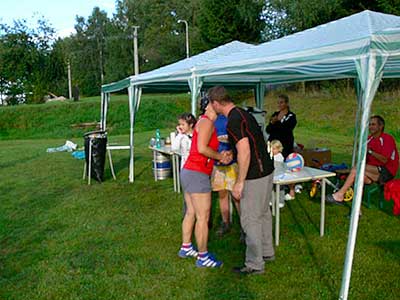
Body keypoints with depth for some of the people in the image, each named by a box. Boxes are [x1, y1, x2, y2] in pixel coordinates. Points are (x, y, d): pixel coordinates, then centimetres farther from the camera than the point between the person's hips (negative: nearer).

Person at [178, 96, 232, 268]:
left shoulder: (204, 122, 18)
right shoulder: (207, 122, -12)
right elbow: (201, 148, -22)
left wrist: (220, 156, 2)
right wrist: (220, 156, -9)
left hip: (188, 172, 10)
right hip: (197, 174, -10)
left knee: (191, 213, 19)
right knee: (203, 217, -3)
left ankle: (186, 248, 31)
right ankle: (203, 257, 7)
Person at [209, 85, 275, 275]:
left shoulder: (233, 121, -20)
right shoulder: (243, 114, 11)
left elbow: (244, 151, -27)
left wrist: (239, 182, -22)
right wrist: (230, 153, 27)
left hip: (254, 176, -10)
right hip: (266, 170, 10)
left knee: (250, 219, 1)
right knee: (263, 213, 21)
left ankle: (255, 264, 12)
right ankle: (267, 252, 36)